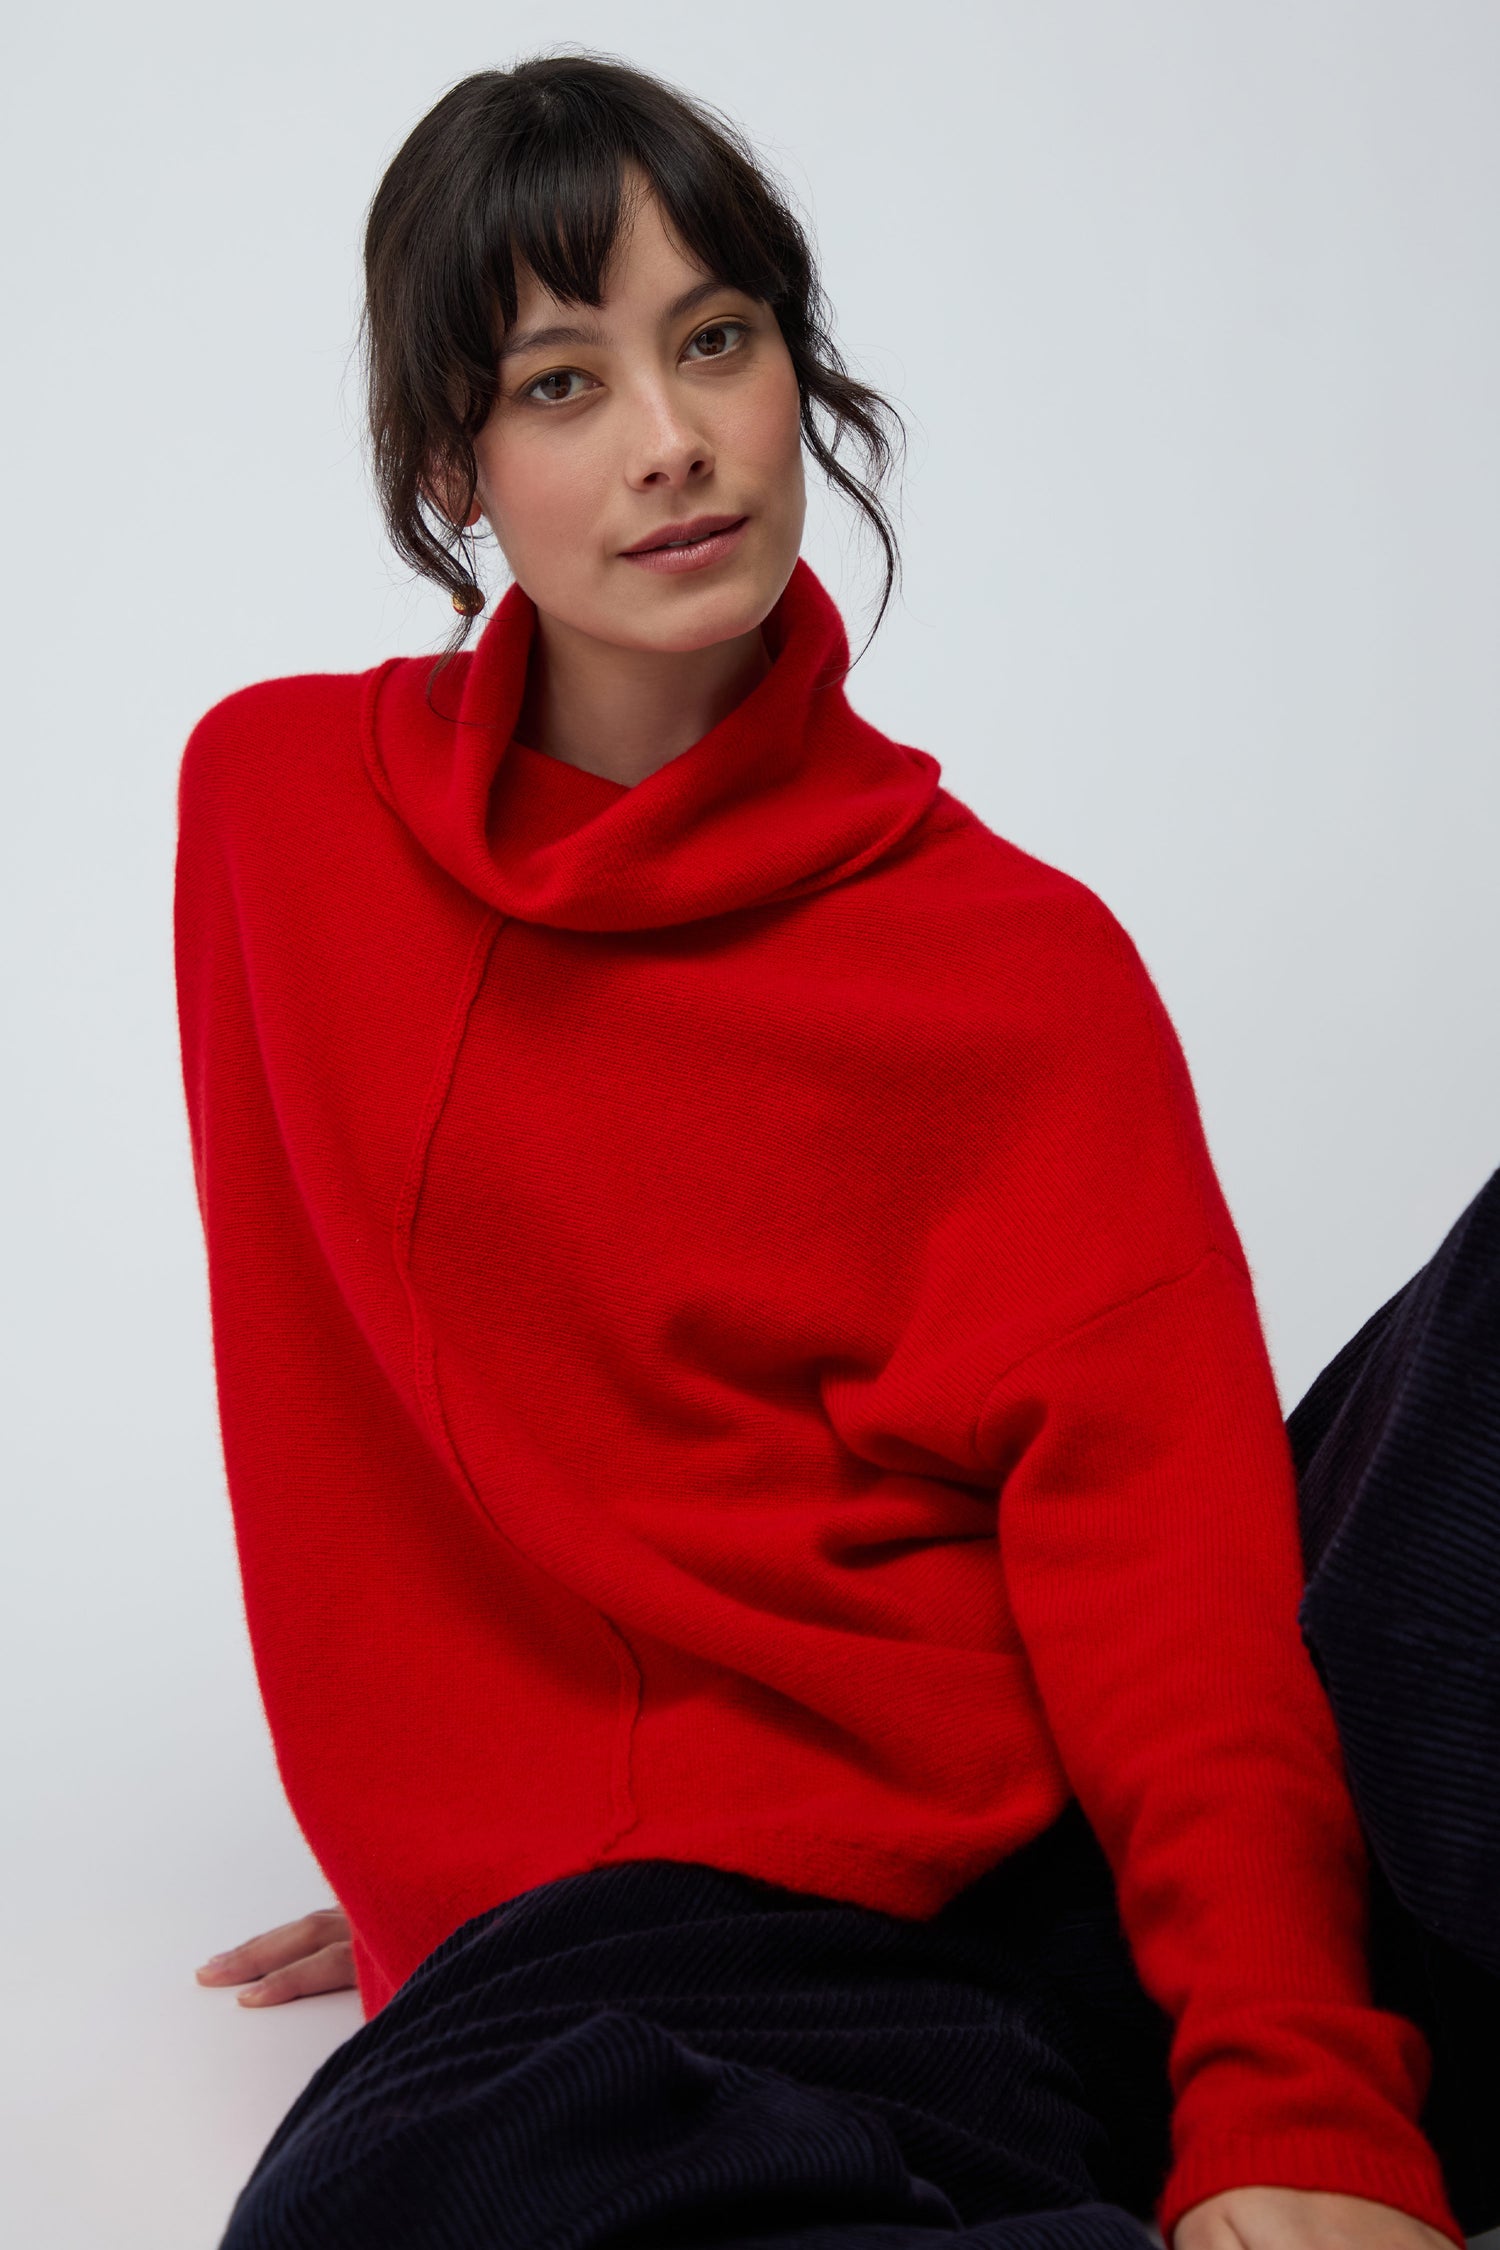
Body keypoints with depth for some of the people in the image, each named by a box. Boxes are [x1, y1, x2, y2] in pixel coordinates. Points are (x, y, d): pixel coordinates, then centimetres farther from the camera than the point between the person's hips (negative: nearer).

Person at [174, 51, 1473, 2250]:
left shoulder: (1023, 962, 5)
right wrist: (459, 1861, 14)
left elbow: (1167, 1589, -6)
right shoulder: (277, 806, 12)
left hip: (1041, 1894, -1)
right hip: (588, 1927, 2)